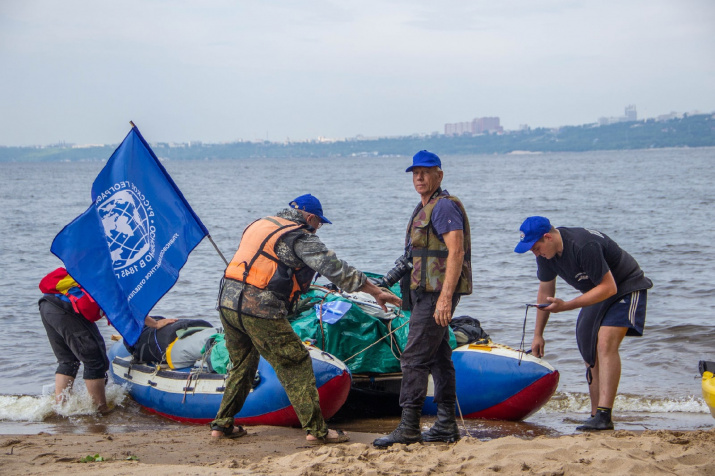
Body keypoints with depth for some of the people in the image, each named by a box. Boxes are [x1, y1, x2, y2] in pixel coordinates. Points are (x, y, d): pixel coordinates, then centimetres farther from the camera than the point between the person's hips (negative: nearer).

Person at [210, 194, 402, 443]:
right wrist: (376, 292, -5)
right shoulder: (300, 238, -3)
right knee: (296, 365, 0)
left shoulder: (258, 225, 20)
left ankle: (222, 423, 26)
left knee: (242, 365, 23)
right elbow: (335, 268, -8)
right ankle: (316, 429, 0)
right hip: (259, 309, -8)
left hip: (227, 301, 8)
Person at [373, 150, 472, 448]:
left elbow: (456, 251, -21)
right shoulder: (424, 208, 20)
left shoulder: (444, 206, -12)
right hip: (427, 293, 11)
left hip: (438, 292, -11)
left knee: (414, 359, -12)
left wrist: (445, 296, -28)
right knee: (439, 358, 12)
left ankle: (408, 428, -12)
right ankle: (446, 425, 16)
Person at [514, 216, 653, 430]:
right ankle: (596, 416, 13)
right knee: (590, 353, 5)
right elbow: (545, 291, 8)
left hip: (626, 287, -9)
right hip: (597, 293, 9)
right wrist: (538, 334, 10)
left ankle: (604, 416, -30)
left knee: (605, 343, -24)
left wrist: (566, 306, -31)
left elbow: (608, 287, -30)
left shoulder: (584, 246, -34)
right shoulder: (545, 252, -6)